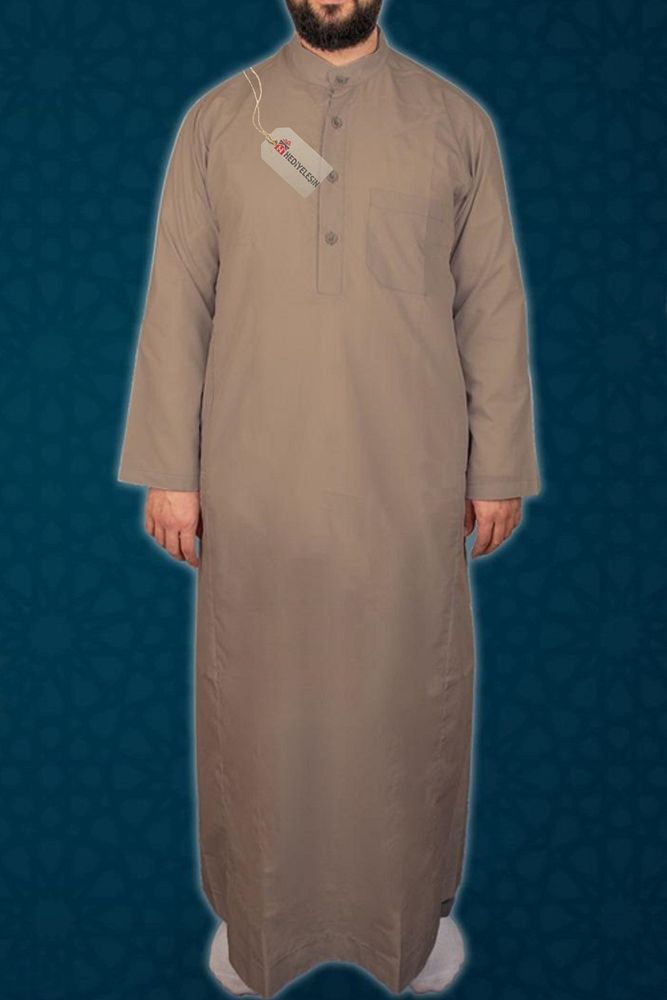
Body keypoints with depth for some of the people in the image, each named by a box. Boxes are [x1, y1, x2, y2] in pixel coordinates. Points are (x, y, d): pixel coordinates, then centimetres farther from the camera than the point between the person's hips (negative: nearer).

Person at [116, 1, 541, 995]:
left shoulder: (457, 121, 5)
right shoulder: (216, 120, 5)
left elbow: (493, 308, 4)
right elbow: (177, 304, 2)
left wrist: (500, 468, 2)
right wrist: (169, 469, -1)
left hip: (410, 484, 0)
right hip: (256, 486, 0)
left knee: (411, 702, 11)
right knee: (257, 703, 11)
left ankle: (416, 913, 36)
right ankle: (256, 916, 35)